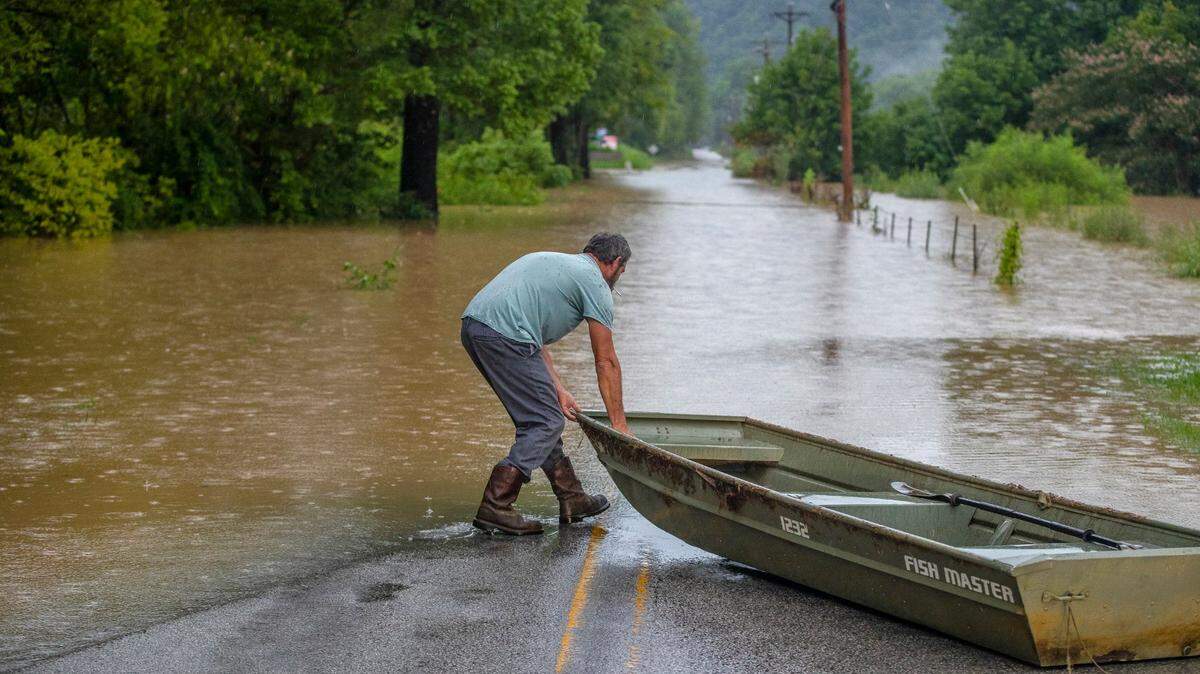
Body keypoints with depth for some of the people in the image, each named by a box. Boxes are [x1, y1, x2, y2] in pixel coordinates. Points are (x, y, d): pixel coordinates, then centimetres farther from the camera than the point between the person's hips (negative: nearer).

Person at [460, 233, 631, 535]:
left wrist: (558, 391, 24)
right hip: (504, 335, -9)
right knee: (546, 422, -3)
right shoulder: (595, 283, 7)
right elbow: (606, 363, 9)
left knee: (541, 416, 19)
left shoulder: (552, 261, 32)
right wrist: (619, 423, 16)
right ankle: (495, 507, -10)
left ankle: (571, 499, 26)